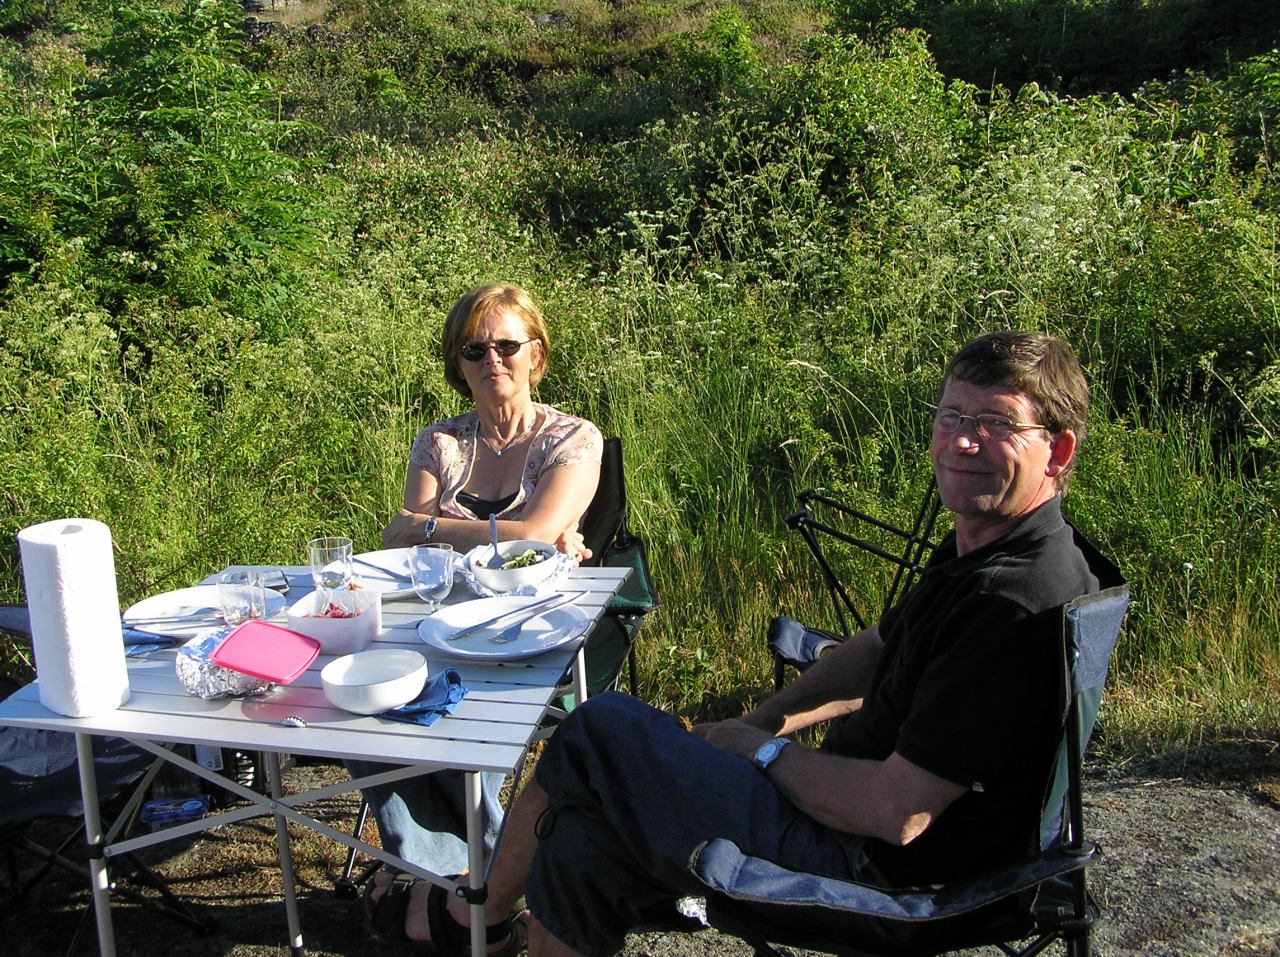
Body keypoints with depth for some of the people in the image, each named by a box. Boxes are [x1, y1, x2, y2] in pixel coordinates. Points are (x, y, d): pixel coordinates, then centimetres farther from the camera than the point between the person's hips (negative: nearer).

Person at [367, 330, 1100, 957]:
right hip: (859, 807, 9)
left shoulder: (1014, 603, -26)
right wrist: (753, 726, 11)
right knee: (585, 834, 2)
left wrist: (767, 752, -10)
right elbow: (881, 648, 21)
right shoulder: (983, 545, 6)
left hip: (875, 869, -9)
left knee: (598, 736, -6)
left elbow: (895, 811, -27)